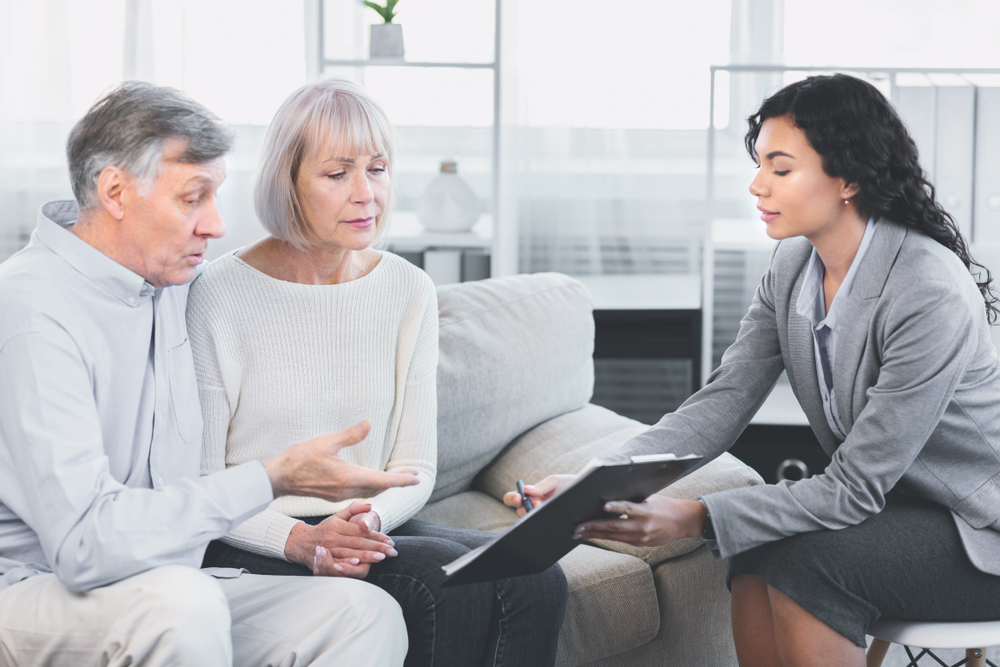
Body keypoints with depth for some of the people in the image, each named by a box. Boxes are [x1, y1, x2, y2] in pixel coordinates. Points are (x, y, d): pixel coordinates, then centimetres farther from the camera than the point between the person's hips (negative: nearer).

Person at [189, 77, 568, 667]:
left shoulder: (409, 292, 8)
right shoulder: (223, 293, -6)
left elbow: (414, 469, 8)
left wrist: (370, 520, -14)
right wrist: (299, 540, -22)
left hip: (373, 529, 5)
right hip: (257, 545, -5)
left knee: (535, 579, -23)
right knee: (448, 579, -30)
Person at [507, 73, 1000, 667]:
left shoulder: (932, 293, -27)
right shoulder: (793, 267, -2)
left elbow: (854, 488, -27)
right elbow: (721, 405, -7)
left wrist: (694, 519, -34)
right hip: (884, 501, 7)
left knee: (804, 562, -27)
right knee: (753, 557, -18)